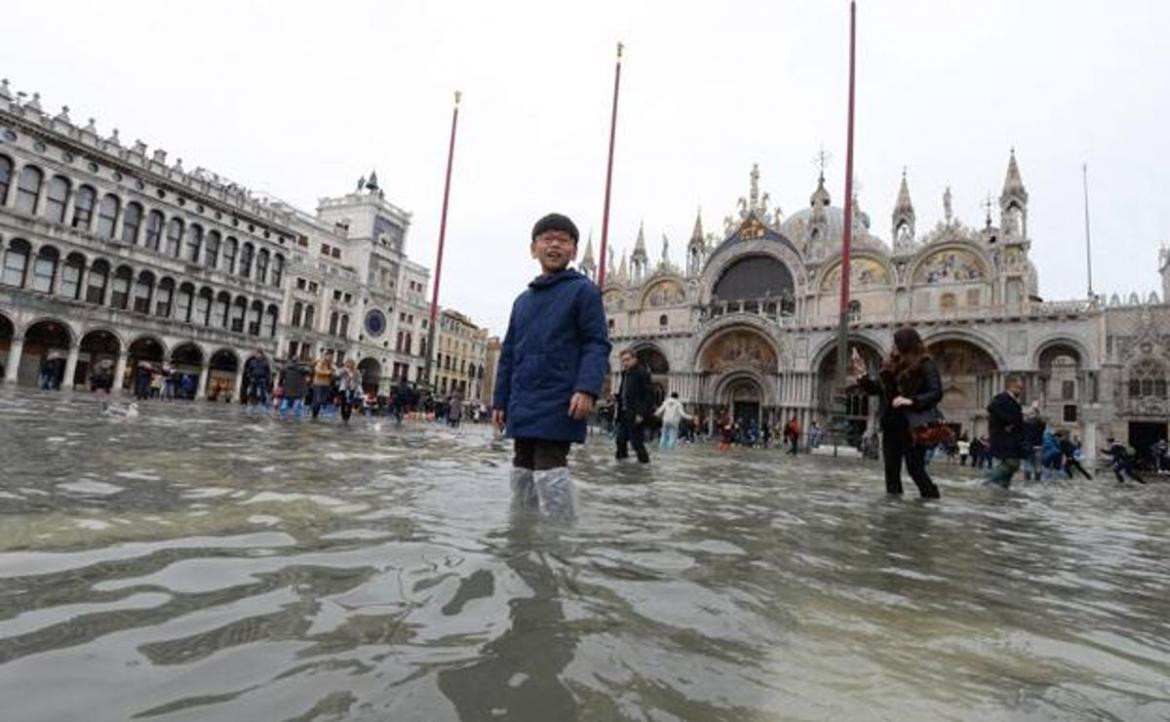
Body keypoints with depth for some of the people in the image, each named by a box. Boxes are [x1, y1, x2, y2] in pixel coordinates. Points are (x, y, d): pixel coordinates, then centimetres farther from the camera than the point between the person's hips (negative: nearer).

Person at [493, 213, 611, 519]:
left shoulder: (583, 290, 1)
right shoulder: (523, 300, 20)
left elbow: (597, 344, -8)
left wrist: (587, 388, -22)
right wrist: (500, 400, 17)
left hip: (558, 406, -7)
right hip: (522, 406, 7)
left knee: (549, 471, -11)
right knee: (523, 472, 12)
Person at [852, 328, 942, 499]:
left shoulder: (925, 365, -7)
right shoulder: (891, 364, 10)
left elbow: (936, 393, -15)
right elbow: (877, 388, 14)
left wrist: (912, 401, -27)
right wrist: (863, 376, 2)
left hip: (912, 427, -7)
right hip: (891, 425, 7)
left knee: (915, 469, -4)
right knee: (891, 470, 10)